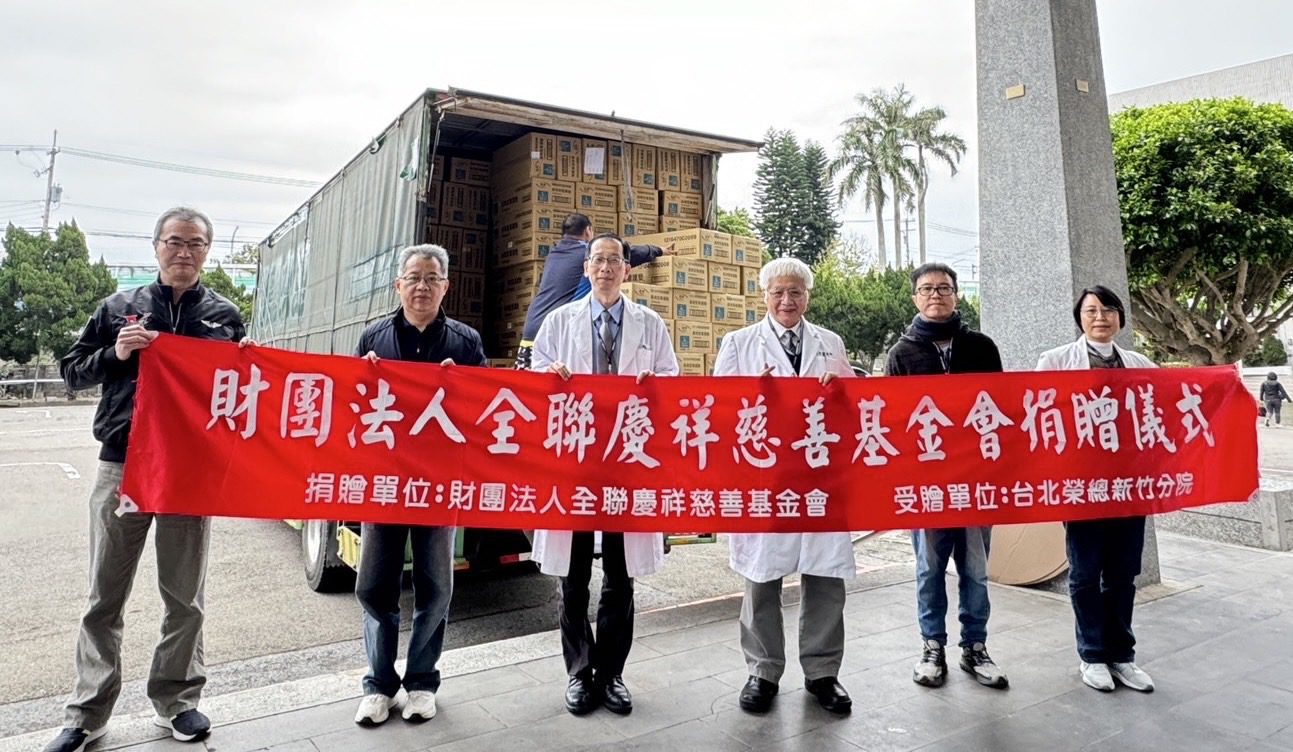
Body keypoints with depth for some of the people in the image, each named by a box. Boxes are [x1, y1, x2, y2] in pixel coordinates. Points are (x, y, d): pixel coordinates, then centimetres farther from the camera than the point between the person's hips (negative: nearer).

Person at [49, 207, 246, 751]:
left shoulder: (225, 315, 8)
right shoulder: (120, 307, 8)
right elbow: (72, 371, 10)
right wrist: (114, 354, -9)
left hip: (193, 469, 0)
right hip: (121, 465, 1)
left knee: (184, 598, 9)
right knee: (104, 599, 9)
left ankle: (177, 702, 24)